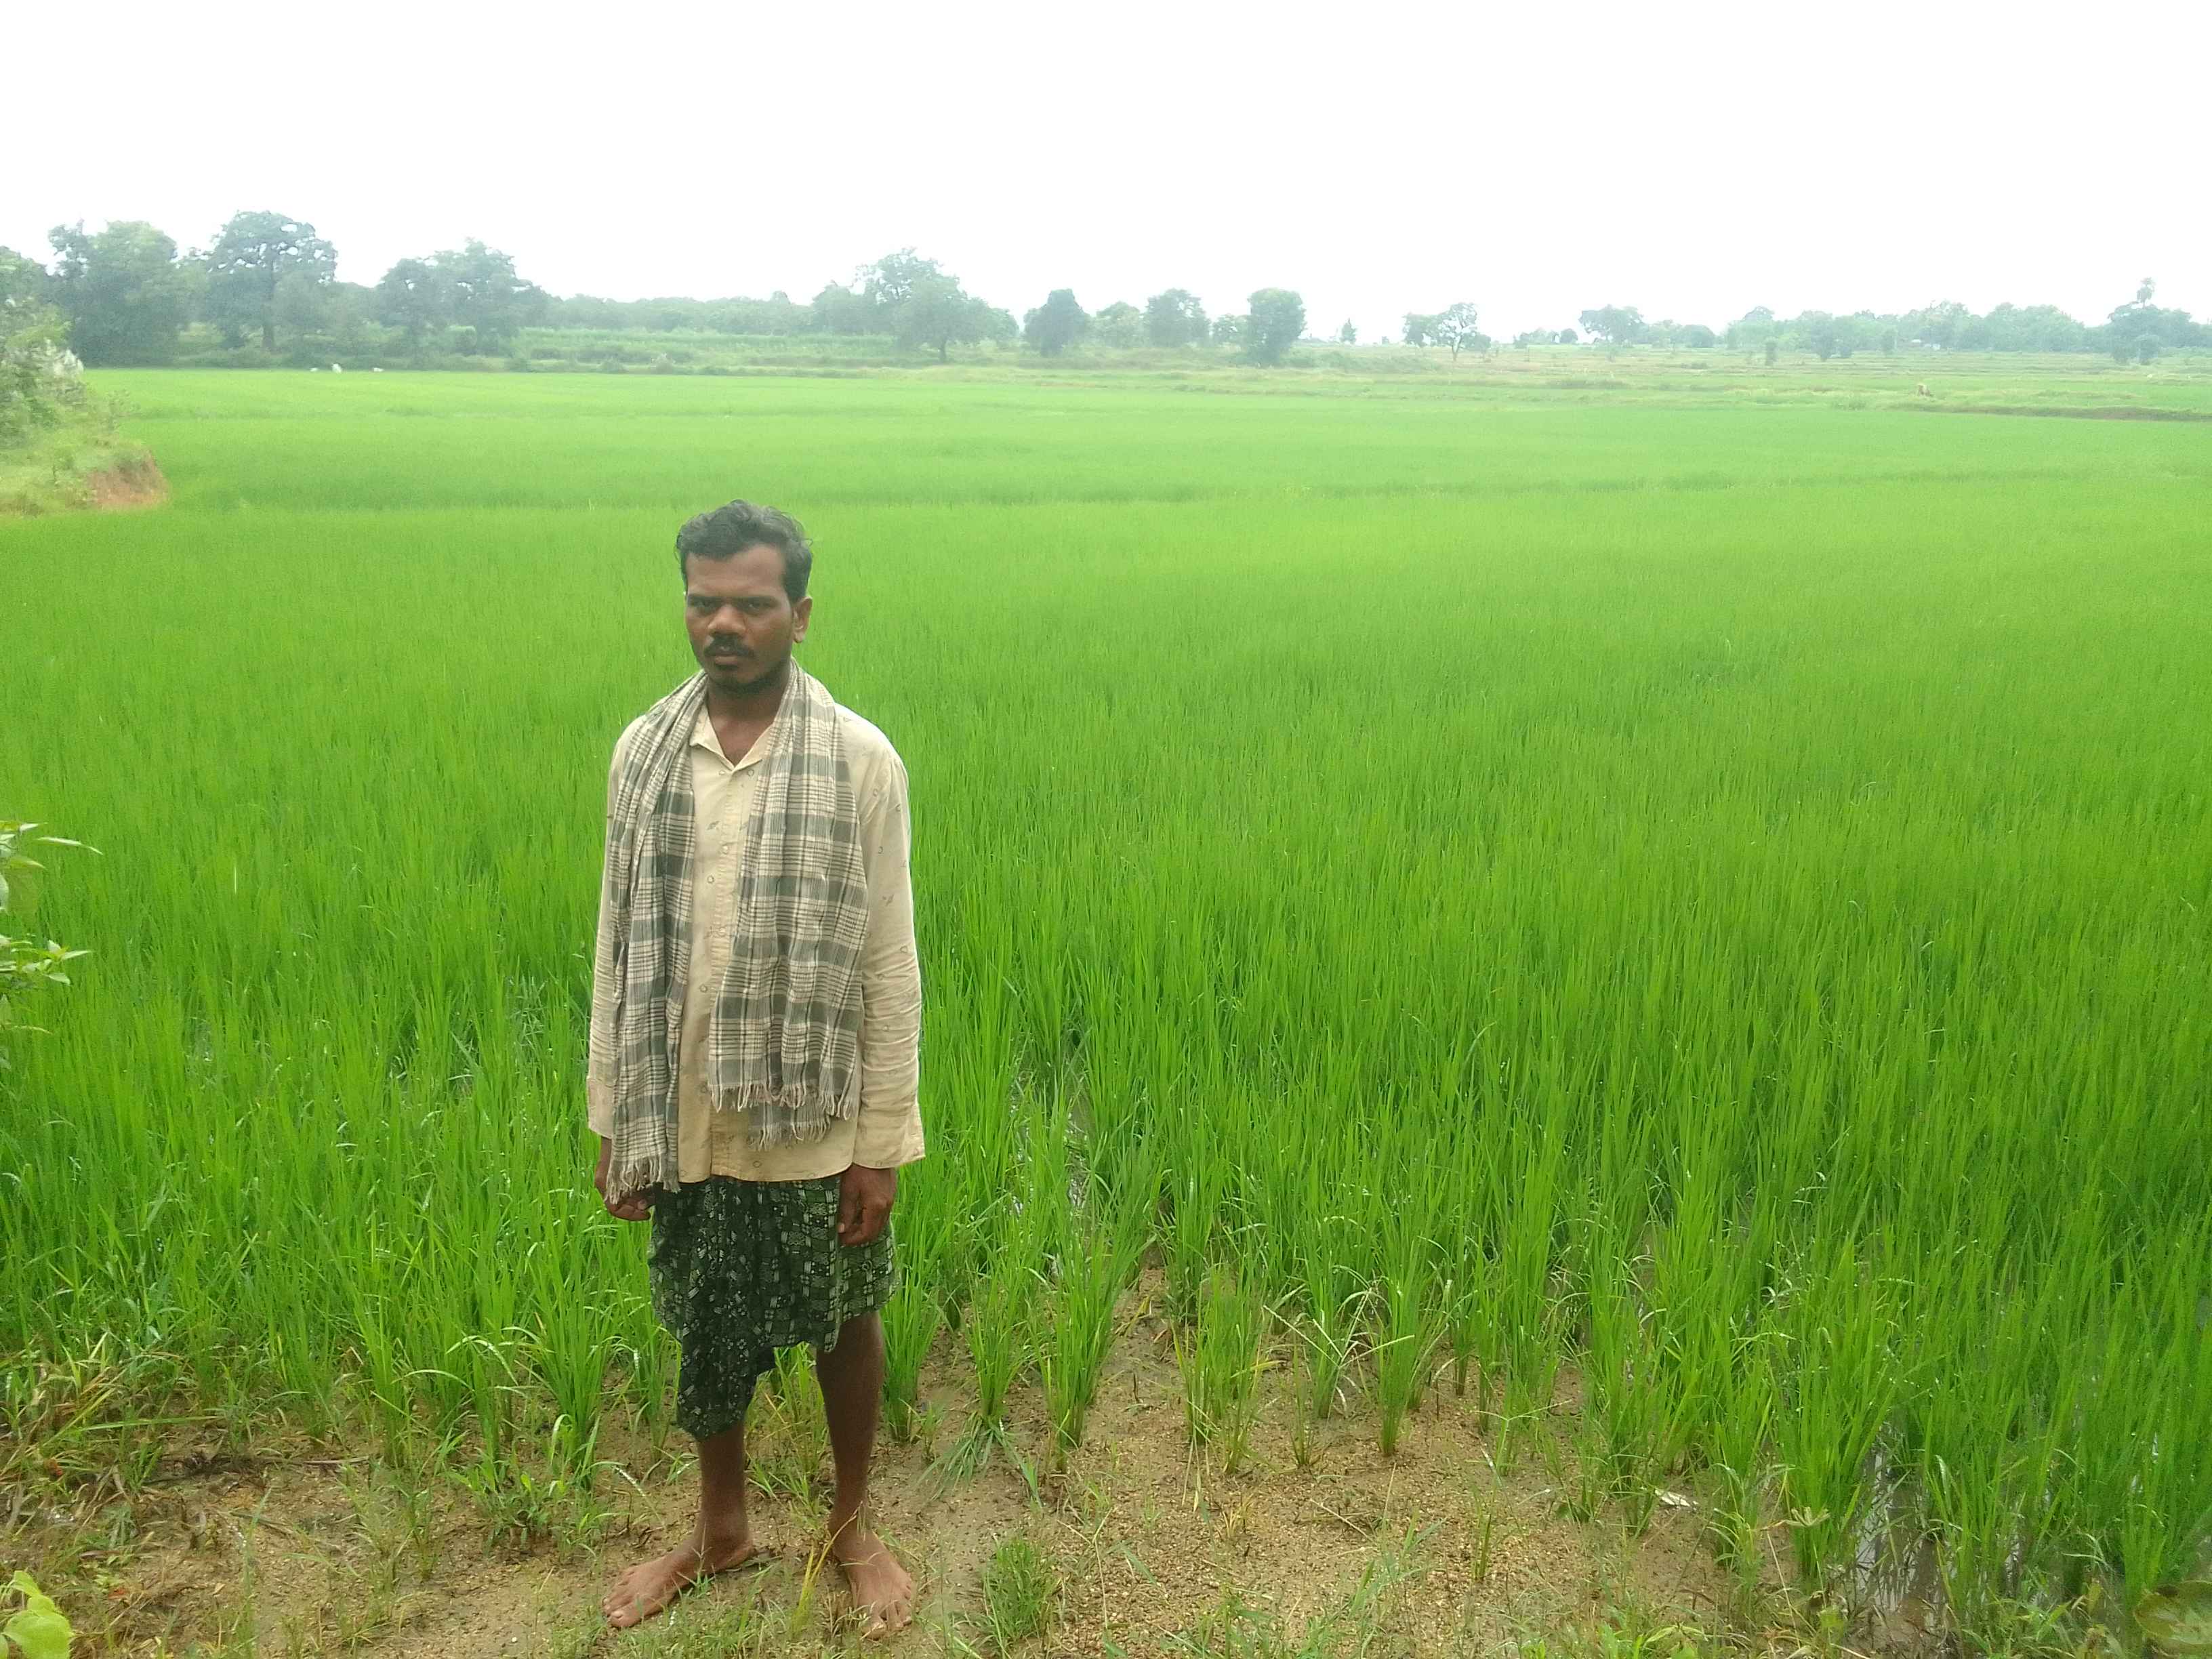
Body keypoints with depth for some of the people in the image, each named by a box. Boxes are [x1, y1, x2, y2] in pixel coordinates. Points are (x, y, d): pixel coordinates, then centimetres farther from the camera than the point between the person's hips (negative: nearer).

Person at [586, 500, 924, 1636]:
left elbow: (889, 963, -9)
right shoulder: (643, 751, -2)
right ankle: (721, 1528, 44)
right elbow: (619, 947, 3)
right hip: (686, 1119, 3)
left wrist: (884, 1141, -9)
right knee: (703, 1335, 20)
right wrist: (613, 1119, 5)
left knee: (842, 1327, 16)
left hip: (812, 1120, -3)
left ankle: (852, 1526, 40)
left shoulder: (860, 759, -12)